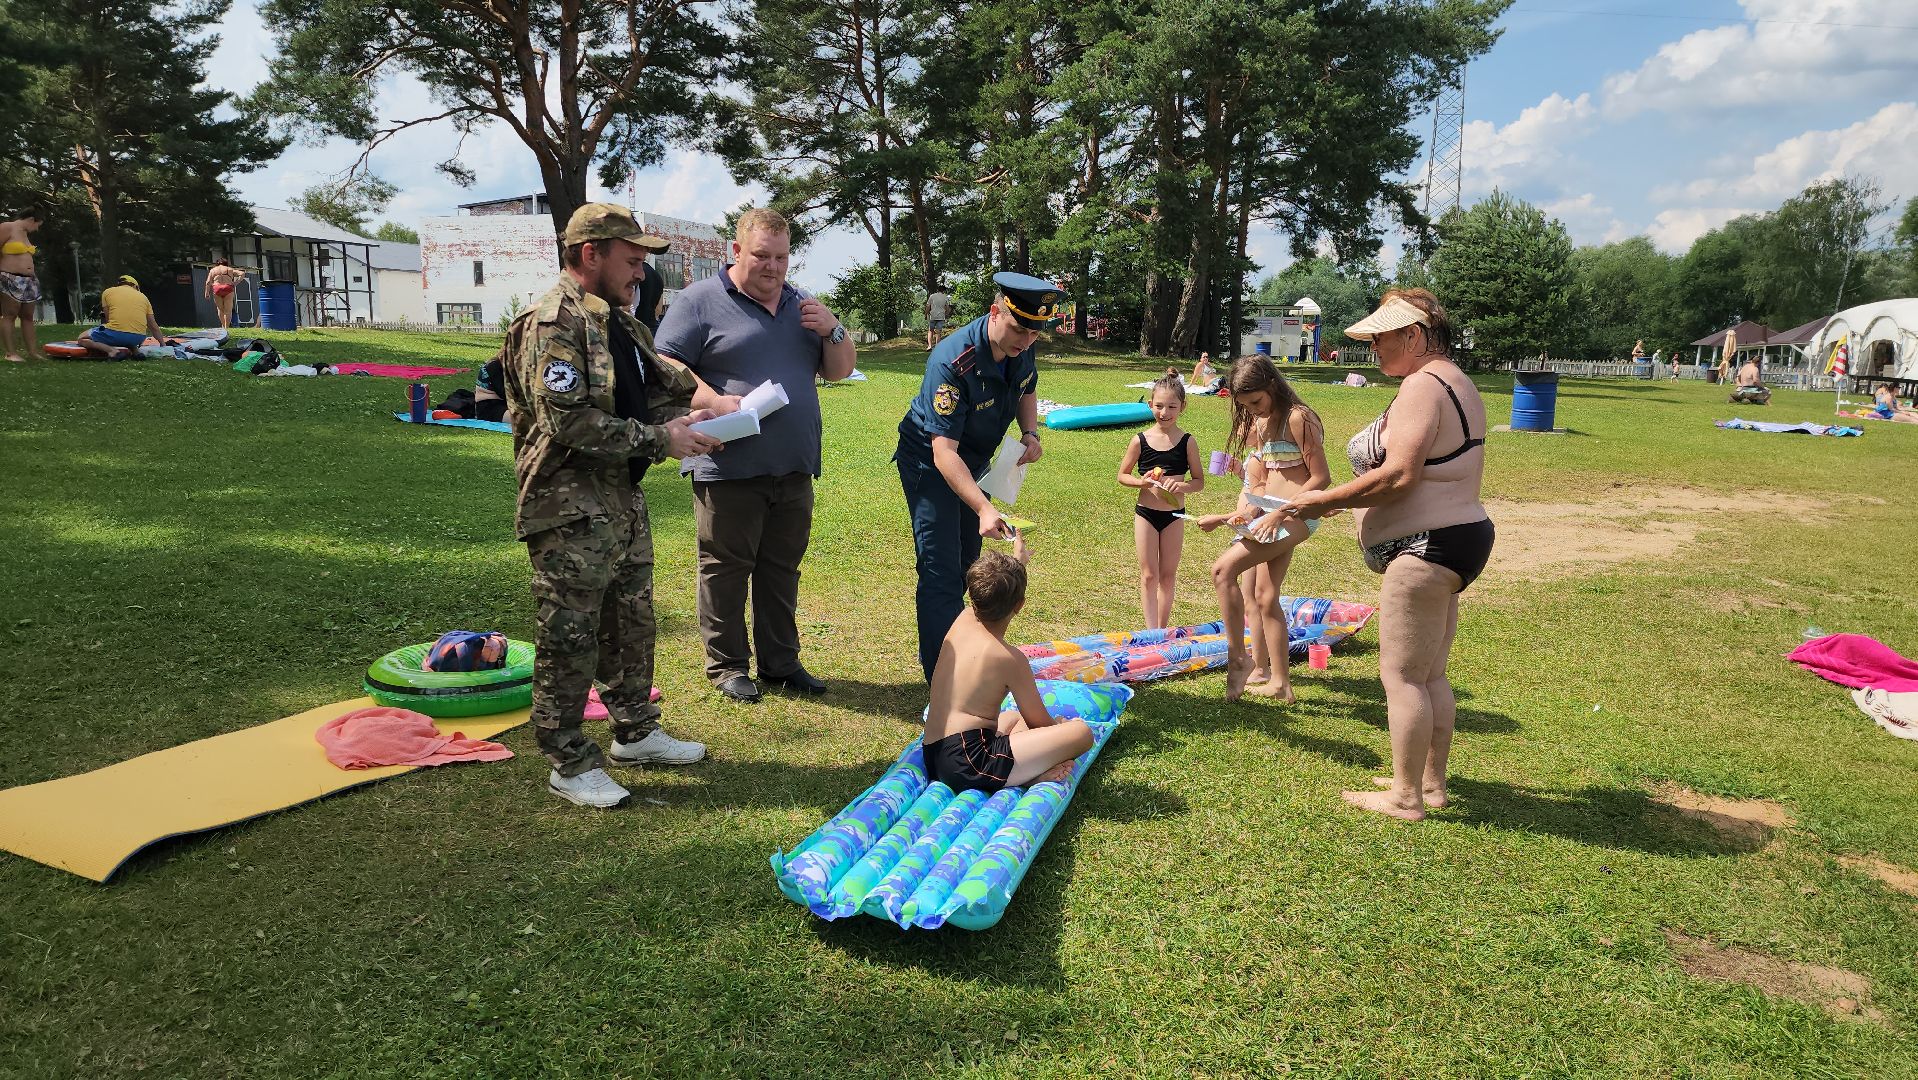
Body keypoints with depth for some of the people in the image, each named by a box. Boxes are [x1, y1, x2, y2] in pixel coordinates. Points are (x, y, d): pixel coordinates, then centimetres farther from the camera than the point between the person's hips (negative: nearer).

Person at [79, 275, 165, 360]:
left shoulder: (107, 292, 13)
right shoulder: (143, 297, 19)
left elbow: (108, 319, 14)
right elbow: (154, 327, 21)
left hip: (115, 334, -4)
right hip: (138, 339, 4)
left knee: (82, 338, 16)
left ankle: (111, 350, -11)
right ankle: (133, 350, 4)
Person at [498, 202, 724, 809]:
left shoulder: (620, 323, 15)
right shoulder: (553, 326, -16)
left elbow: (657, 389, 21)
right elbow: (570, 423, -24)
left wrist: (684, 417, -1)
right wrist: (659, 441, -21)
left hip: (624, 501, 10)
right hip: (570, 511, -10)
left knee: (632, 624, 19)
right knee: (570, 639, 0)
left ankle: (635, 733, 34)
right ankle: (570, 765, 12)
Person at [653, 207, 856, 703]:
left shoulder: (800, 305, 17)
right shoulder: (699, 300, -3)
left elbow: (839, 370, 18)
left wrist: (832, 331, -2)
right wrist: (716, 403, -24)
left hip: (793, 468, 6)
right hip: (728, 467, -6)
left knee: (782, 569, 13)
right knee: (725, 568, 2)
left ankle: (781, 662, 23)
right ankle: (727, 666, 15)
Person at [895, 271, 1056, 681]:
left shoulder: (1022, 349, -13)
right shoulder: (952, 362, -36)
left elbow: (1027, 391, 12)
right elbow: (944, 452, -39)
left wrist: (1030, 433, -8)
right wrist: (984, 509, -49)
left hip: (974, 461, 8)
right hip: (930, 462, -8)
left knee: (965, 564, 17)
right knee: (941, 570, -13)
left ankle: (938, 651, 34)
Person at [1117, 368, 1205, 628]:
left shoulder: (1187, 441, -6)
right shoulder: (1140, 440, -7)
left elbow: (1199, 481, 0)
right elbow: (1122, 475, 2)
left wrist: (1182, 485, -21)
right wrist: (1141, 481, -17)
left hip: (1174, 515, 1)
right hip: (1145, 513, -1)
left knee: (1168, 576, 10)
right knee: (1148, 575, 2)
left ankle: (1161, 630, 22)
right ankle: (1152, 632, 4)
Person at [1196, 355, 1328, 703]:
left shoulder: (1297, 418, -15)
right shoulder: (1260, 421, 12)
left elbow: (1321, 477, -16)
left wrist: (1278, 514, -20)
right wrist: (1252, 508, 0)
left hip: (1295, 514, -10)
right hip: (1269, 511, 10)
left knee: (1224, 569, -19)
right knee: (1266, 596, 11)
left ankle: (1237, 659, -11)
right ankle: (1279, 682, 19)